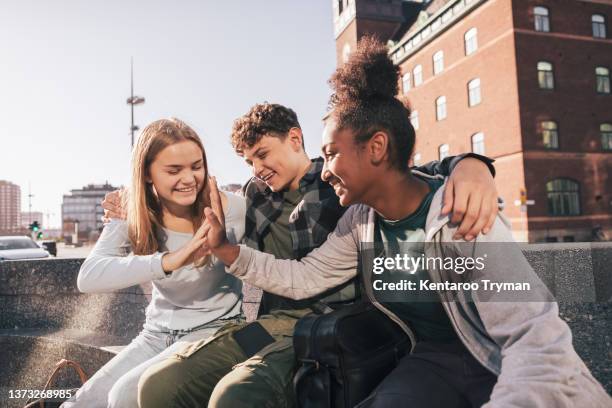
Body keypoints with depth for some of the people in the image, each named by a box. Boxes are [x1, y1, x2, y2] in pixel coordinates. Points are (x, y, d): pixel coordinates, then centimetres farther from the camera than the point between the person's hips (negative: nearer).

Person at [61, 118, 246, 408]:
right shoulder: (131, 217, -8)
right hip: (156, 333, 4)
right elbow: (87, 278, -26)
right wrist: (167, 261, -39)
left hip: (212, 332, -4)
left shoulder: (230, 209, -15)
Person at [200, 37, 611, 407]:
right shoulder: (360, 220, -4)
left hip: (506, 368, -4)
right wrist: (225, 248, -4)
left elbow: (539, 342, -29)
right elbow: (301, 278, 2)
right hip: (436, 361, 5)